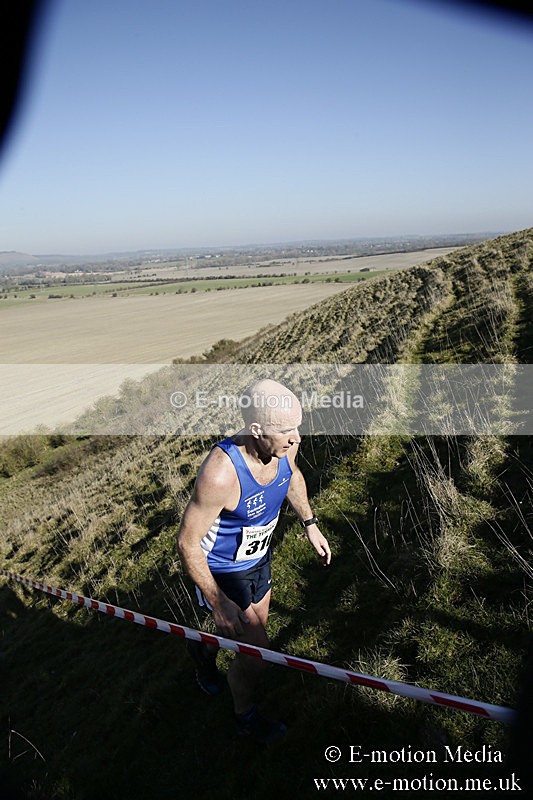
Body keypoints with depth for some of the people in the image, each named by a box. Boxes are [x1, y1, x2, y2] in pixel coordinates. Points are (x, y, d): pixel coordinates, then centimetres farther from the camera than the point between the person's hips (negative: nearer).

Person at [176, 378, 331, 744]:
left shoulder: (282, 446, -21)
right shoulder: (220, 474, -41)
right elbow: (188, 543, -28)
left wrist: (310, 523, 13)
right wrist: (218, 603, -23)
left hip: (259, 555, 7)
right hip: (223, 571, -7)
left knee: (256, 625, 28)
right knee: (255, 653, 5)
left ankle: (204, 649, 60)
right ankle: (246, 718, 39)